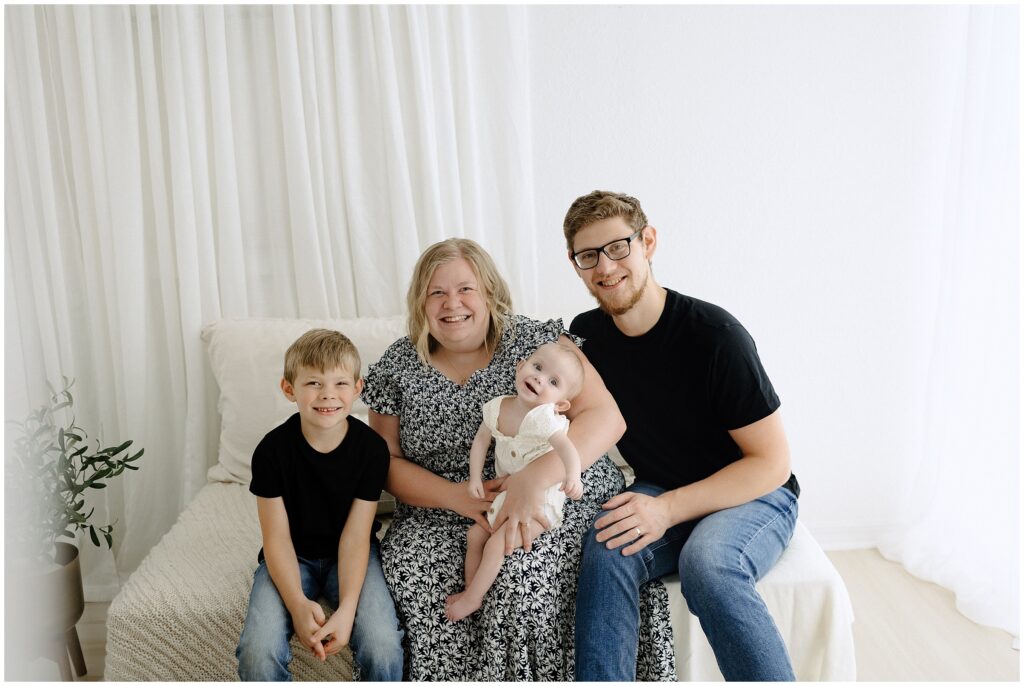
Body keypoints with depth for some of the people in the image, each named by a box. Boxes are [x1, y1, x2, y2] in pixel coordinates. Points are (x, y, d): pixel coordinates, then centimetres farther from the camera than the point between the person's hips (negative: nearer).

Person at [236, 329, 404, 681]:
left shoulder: (372, 447, -15)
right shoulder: (272, 450, -15)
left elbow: (355, 536, -14)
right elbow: (277, 537, -11)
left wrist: (347, 609, -25)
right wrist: (297, 603, -25)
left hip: (350, 555, 0)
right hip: (291, 557, 1)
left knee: (383, 646, -24)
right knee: (257, 653, -23)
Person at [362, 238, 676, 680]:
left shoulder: (536, 340, -5)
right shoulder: (397, 367, 5)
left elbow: (605, 417, -13)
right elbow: (387, 461, 5)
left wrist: (534, 478, -29)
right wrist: (456, 496, -15)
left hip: (559, 504, -2)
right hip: (443, 518, 3)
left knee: (519, 575, -30)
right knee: (408, 568, -25)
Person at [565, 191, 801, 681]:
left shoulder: (714, 334, -20)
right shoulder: (585, 336, -2)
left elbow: (771, 461, -16)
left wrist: (667, 510, -25)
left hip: (754, 496, -4)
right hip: (658, 495, 4)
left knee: (706, 560, -36)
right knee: (605, 550, -28)